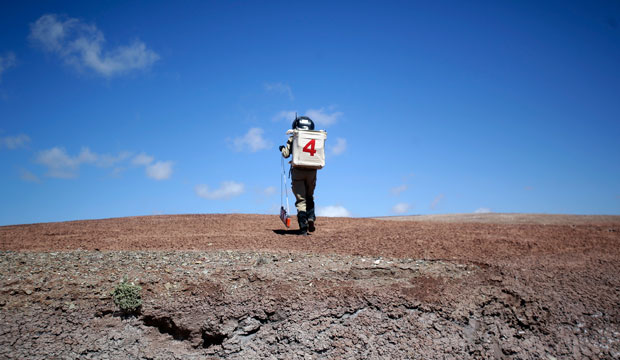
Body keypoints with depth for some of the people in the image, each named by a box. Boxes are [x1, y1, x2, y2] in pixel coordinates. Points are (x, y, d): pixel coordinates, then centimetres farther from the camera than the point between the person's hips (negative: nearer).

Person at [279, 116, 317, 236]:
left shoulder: (293, 138, 3)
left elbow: (286, 154, 0)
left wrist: (282, 148, 22)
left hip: (298, 171, -2)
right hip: (312, 171, 2)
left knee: (301, 200, 1)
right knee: (309, 197, 21)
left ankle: (303, 228, -8)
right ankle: (311, 219, 2)